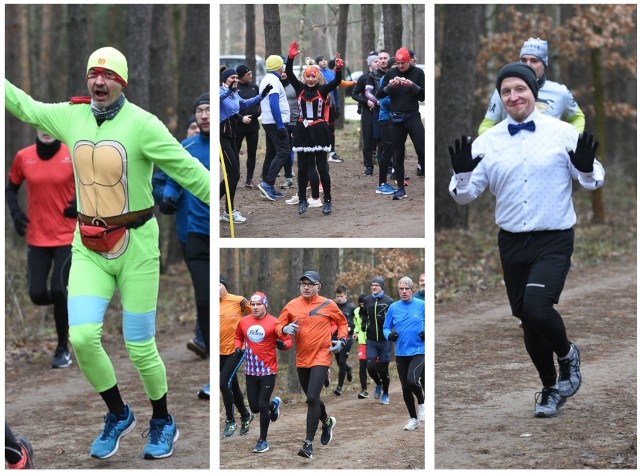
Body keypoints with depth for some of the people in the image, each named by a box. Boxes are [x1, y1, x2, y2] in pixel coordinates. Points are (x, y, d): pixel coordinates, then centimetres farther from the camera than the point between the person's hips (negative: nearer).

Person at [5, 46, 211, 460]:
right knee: (82, 337, -12)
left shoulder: (142, 125, -14)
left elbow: (189, 171, -15)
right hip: (89, 247, 4)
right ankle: (118, 415, 12)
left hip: (137, 245, -4)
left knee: (140, 349, 1)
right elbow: (23, 106, 18)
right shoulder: (70, 116, 2)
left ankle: (163, 422, 27)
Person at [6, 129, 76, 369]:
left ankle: (63, 349, 7)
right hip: (37, 238, 3)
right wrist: (15, 212, -4)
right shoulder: (23, 157, -1)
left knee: (58, 290, -12)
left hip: (67, 236, -3)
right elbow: (11, 188, 13)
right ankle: (69, 303, 33)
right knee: (37, 294, -4)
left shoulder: (73, 156, -7)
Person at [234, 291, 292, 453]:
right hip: (251, 372, 5)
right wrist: (238, 347, 1)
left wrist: (282, 344, -25)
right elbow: (238, 337, 20)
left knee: (262, 406, -6)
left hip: (268, 371, -4)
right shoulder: (244, 322, 3)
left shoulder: (274, 323, -9)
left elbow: (288, 340, -3)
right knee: (254, 408, 10)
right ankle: (274, 404, 44)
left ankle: (263, 440, 11)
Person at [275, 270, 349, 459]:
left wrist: (341, 340, -2)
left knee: (312, 397, -16)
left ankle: (309, 444, -14)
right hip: (301, 359, 4)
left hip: (321, 357, -4)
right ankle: (327, 422, 48)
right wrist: (285, 329, -16)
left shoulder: (328, 305, -2)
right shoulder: (292, 305, 2)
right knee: (311, 398, 18)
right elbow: (278, 326, 6)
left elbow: (342, 322, 12)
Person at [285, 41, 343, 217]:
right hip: (303, 132, 2)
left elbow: (336, 82, -17)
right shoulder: (300, 88, 3)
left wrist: (339, 69, -36)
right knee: (302, 169, 7)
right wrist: (291, 58, -22)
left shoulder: (322, 90, -2)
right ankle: (302, 200, 16)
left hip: (319, 132, -2)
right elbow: (290, 75, -8)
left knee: (322, 168, 2)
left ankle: (327, 201, 9)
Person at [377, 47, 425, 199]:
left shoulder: (418, 73, -1)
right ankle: (400, 188, 12)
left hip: (412, 116, -3)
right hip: (396, 118, 3)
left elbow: (424, 96, -6)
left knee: (422, 149, -14)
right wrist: (389, 86, -16)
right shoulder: (390, 74, 5)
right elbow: (379, 95, 3)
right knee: (398, 154, 6)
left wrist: (413, 86, -22)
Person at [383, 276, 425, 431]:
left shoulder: (421, 305, -4)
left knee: (412, 380, -24)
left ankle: (422, 403, 7)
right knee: (405, 388, 9)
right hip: (401, 353, 4)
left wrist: (427, 333, -15)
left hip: (418, 351, -4)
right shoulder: (393, 308, 4)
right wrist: (389, 335, -10)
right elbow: (386, 327, 11)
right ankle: (413, 419, 26)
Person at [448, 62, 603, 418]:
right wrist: (462, 173, -19)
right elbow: (464, 195, 2)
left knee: (536, 305, -25)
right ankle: (551, 390, 35)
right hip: (512, 243, 4)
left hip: (554, 242, -4)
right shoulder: (487, 142, 2)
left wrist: (587, 167, -20)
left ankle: (567, 354, 6)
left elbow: (593, 182, 2)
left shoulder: (563, 134, -4)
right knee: (529, 323, 12)